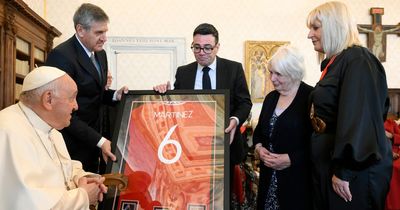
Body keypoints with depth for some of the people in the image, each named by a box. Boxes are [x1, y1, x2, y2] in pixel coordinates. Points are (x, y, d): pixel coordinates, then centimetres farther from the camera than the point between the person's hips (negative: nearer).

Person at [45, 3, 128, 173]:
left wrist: (114, 95, -4)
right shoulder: (61, 56, -19)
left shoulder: (100, 54, 7)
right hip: (73, 143, -8)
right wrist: (99, 140, -23)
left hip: (92, 139, 8)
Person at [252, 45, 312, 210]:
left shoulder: (311, 96, -12)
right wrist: (259, 148, -1)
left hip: (298, 179, -6)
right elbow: (259, 130, 18)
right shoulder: (271, 97, 11)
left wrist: (290, 159, -17)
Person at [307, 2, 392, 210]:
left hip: (356, 170, -8)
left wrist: (344, 171, -23)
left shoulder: (357, 60, -15)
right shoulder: (334, 63, 11)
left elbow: (358, 117, -23)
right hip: (330, 165, 8)